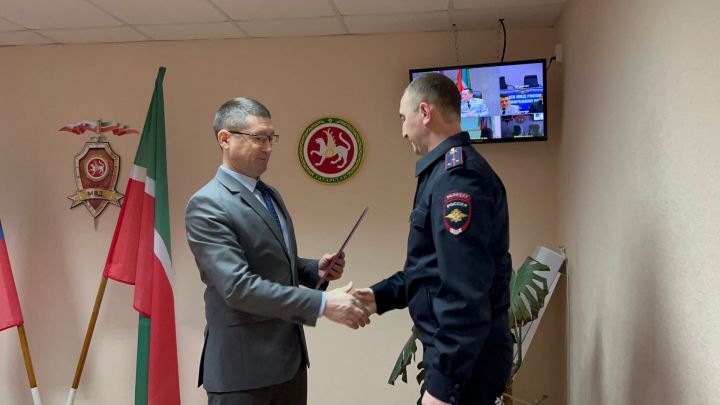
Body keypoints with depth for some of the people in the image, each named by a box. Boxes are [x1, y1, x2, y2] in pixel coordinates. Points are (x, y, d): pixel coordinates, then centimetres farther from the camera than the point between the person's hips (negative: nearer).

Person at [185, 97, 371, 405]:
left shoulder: (270, 194, 12)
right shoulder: (207, 204, -15)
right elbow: (237, 286, -24)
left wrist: (315, 269, 0)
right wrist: (322, 304, -26)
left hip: (289, 356, 8)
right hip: (243, 364, -8)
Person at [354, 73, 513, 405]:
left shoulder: (456, 175, -20)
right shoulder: (449, 170, 12)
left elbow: (465, 289, -26)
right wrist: (382, 295, 10)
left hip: (465, 357, -10)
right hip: (459, 350, 10)